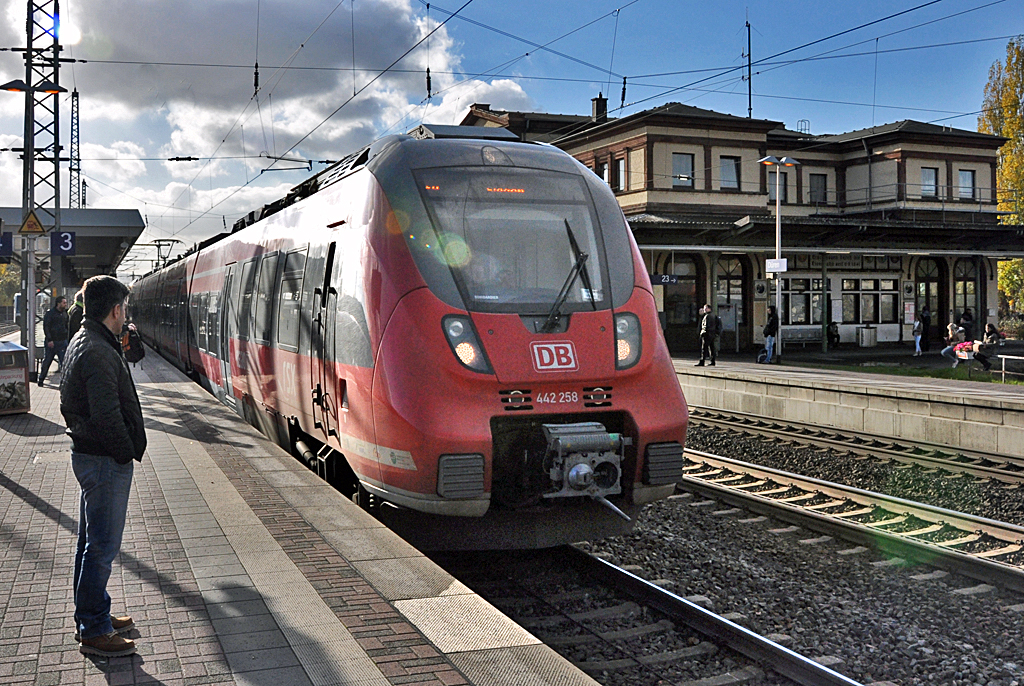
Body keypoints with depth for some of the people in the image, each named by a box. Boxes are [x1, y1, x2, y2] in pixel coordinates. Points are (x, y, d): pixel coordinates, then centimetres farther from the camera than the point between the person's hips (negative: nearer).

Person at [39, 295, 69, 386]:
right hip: (51, 342, -3)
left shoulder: (65, 313, 10)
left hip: (62, 341, 4)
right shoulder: (50, 313, -4)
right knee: (46, 361, 6)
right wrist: (49, 340, -15)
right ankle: (41, 380, 20)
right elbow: (46, 327, -7)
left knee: (64, 361, -4)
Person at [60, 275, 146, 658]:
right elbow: (108, 415, -26)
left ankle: (91, 617, 32)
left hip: (88, 453, 11)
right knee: (102, 545, -1)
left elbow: (69, 401, 19)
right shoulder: (98, 353, -23)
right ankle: (94, 632, 9)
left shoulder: (82, 342, 11)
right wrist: (127, 452, -13)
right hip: (105, 460, -11)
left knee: (92, 541, 19)